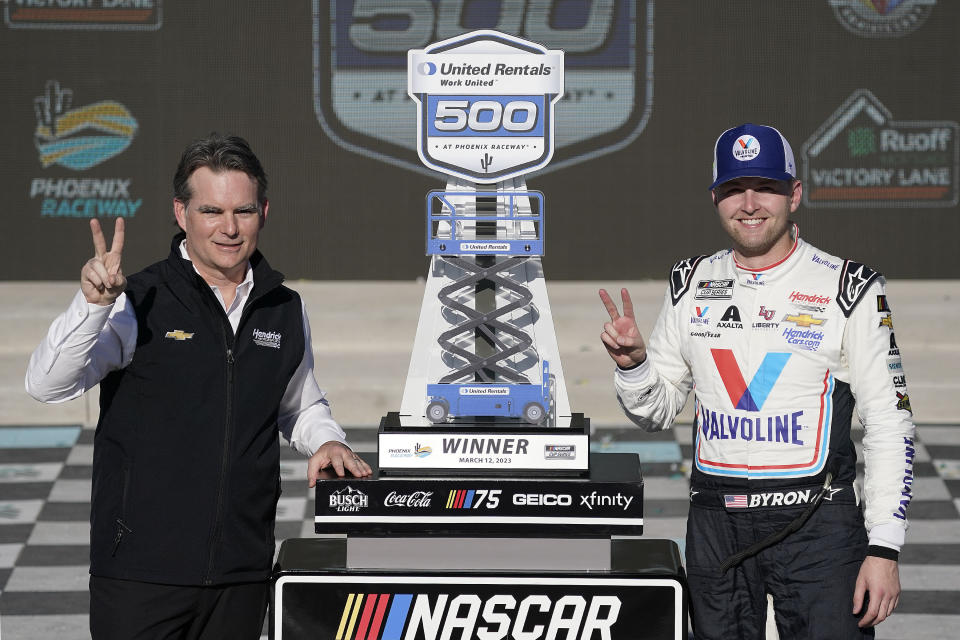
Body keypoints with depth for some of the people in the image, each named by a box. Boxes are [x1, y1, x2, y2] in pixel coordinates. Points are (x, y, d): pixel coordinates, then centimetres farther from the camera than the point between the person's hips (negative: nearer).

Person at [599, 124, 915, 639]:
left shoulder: (848, 289, -4)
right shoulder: (690, 285, 9)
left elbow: (889, 424, -5)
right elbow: (657, 412, 16)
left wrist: (884, 549, -12)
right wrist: (633, 362, -7)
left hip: (815, 522, -4)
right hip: (715, 523, 4)